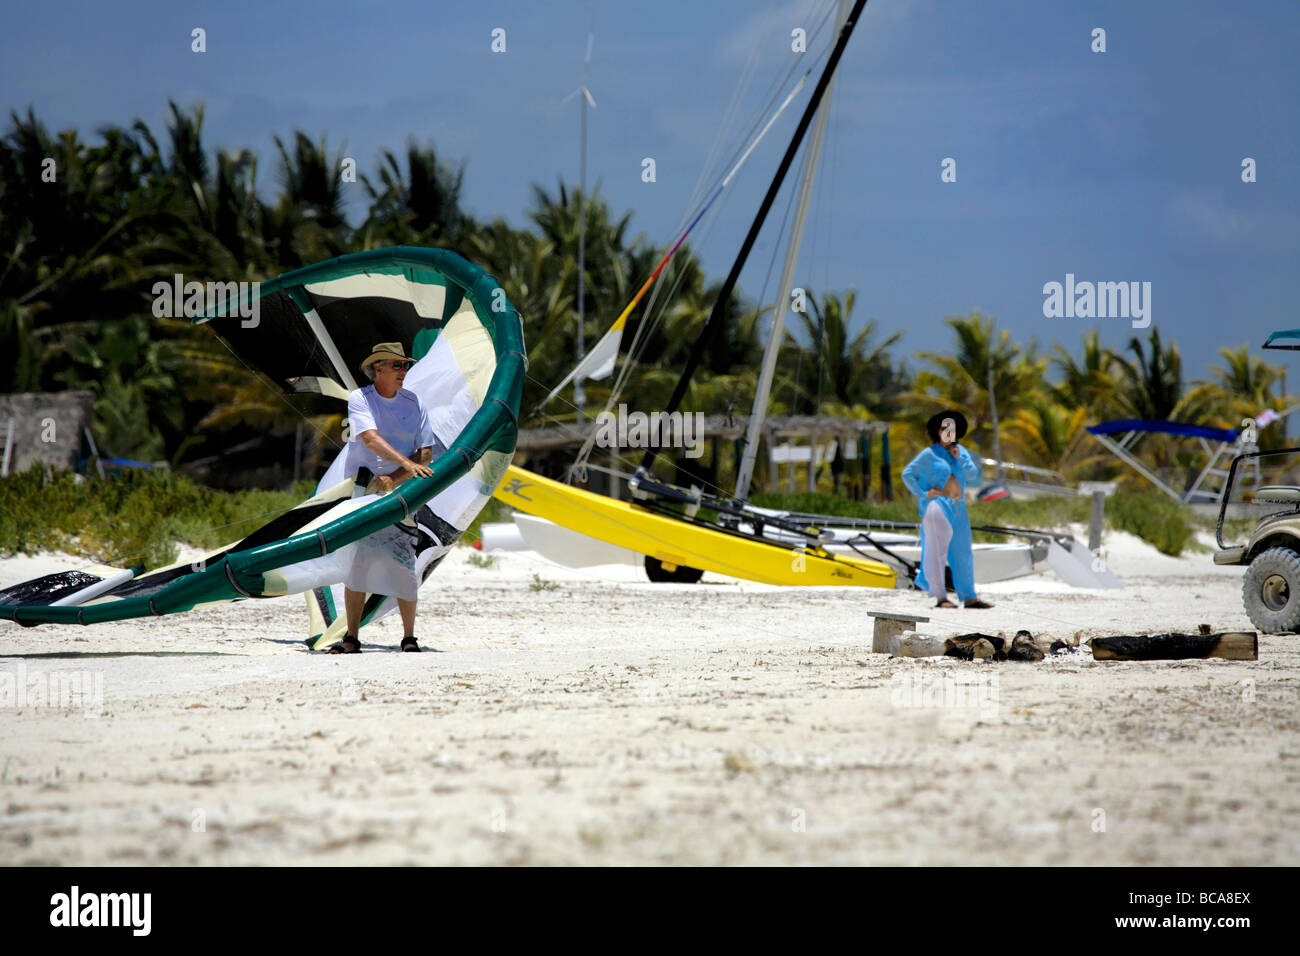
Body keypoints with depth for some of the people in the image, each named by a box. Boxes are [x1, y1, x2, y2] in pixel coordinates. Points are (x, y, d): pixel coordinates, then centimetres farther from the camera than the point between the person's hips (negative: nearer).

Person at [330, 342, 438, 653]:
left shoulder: (414, 403, 4)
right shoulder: (359, 399, -4)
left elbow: (426, 454, 1)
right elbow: (370, 438, -20)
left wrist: (394, 479, -14)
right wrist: (407, 462, -34)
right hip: (360, 490, -1)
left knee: (402, 565, -7)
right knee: (354, 561, -3)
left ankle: (409, 638, 3)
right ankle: (352, 638, 3)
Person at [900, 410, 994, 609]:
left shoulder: (961, 452, 14)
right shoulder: (929, 454, -3)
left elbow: (973, 475, 6)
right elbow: (907, 474, -4)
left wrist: (959, 458, -6)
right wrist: (923, 494, -11)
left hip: (957, 508, 6)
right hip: (936, 505, -6)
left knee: (962, 552, 7)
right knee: (937, 549, -8)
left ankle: (969, 597, 10)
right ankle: (940, 598, -8)